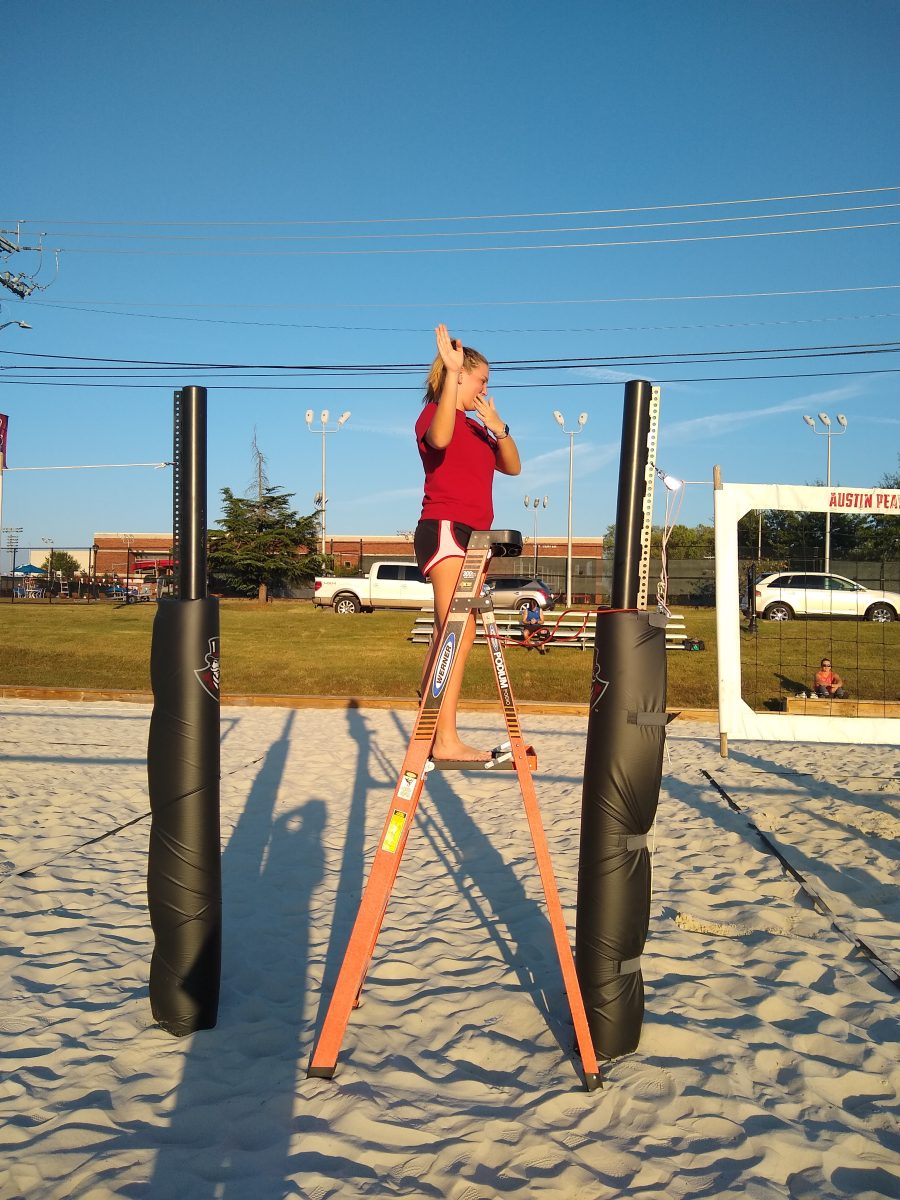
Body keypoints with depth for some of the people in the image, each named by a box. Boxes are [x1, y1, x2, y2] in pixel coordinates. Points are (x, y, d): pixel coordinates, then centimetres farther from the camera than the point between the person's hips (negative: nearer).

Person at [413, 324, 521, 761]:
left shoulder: (476, 426, 22)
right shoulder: (434, 414, -2)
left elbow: (512, 466, 14)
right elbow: (439, 439, -27)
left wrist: (499, 428, -2)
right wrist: (451, 374, -28)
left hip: (470, 536, 9)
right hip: (444, 530, -9)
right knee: (460, 634, -18)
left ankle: (430, 731, 12)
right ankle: (447, 740, -19)